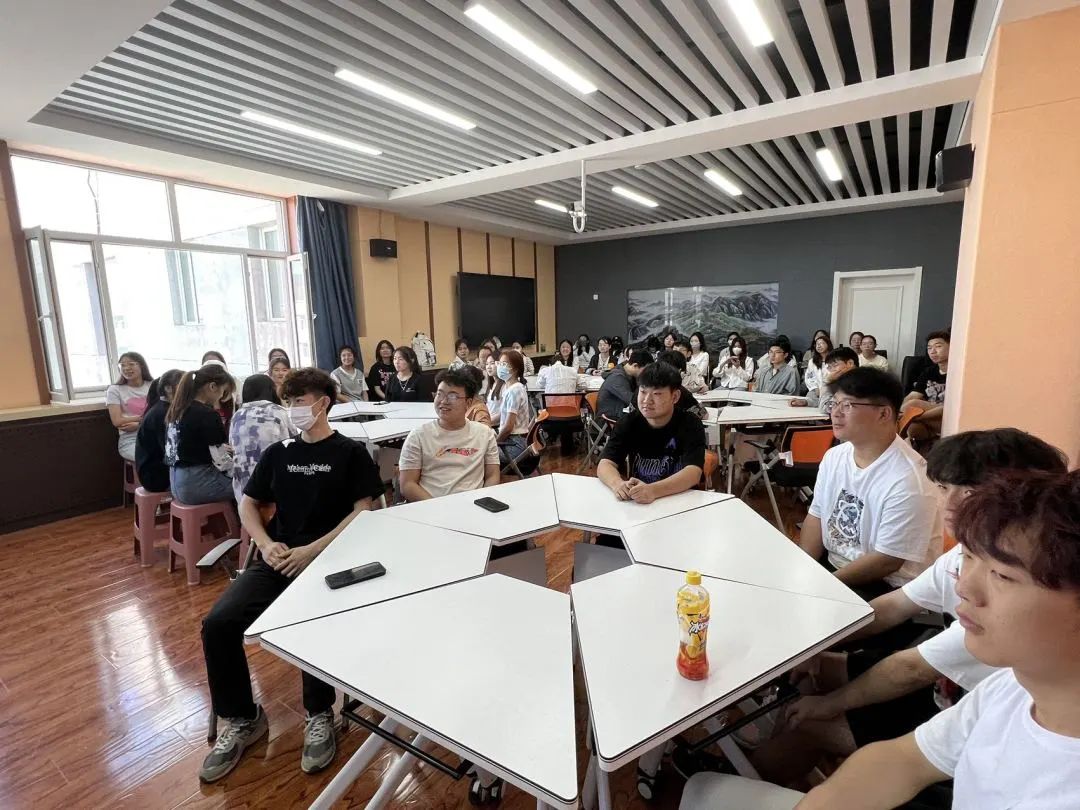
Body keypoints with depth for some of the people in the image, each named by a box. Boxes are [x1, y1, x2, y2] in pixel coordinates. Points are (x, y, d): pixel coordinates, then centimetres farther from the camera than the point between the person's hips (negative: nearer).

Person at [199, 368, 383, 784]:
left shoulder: (351, 453, -1)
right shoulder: (278, 452, 14)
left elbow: (362, 512, -7)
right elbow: (248, 504, 18)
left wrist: (311, 551, -16)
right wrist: (266, 544, -3)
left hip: (328, 560, -5)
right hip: (277, 559, 5)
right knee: (218, 623, -14)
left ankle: (320, 715, 0)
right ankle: (242, 718, 11)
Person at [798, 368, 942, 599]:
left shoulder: (907, 481, -24)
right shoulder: (834, 456, -2)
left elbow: (887, 561, -22)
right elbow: (816, 516, 4)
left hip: (887, 586, -6)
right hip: (832, 563, 7)